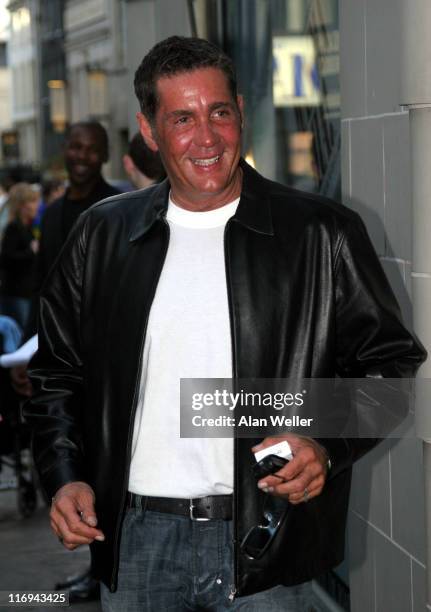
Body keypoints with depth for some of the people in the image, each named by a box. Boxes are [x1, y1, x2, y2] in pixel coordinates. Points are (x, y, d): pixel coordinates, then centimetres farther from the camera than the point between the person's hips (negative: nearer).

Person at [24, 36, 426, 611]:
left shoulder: (322, 234, -2)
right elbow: (57, 373, 14)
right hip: (135, 542, 3)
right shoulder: (102, 235, 6)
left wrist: (327, 447, -14)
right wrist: (64, 477, 0)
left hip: (265, 549, -2)